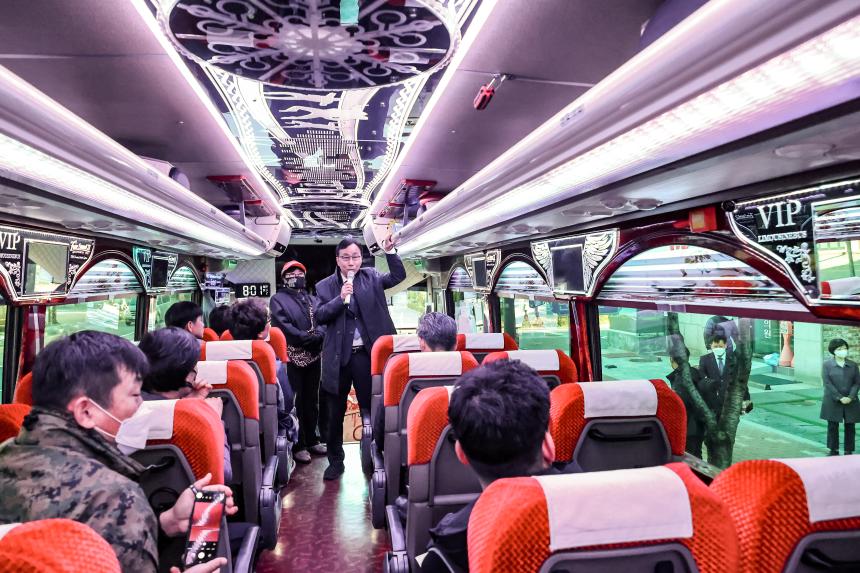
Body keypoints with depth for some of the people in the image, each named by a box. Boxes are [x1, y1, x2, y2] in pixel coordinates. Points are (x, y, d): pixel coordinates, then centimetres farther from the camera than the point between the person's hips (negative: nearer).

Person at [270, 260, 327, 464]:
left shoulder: (313, 299, 19)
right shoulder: (278, 299, 2)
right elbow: (283, 326, -11)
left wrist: (317, 336, -15)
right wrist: (307, 338, -17)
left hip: (313, 357, 5)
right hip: (291, 358, -5)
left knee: (311, 400, 12)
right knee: (294, 402, -2)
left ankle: (311, 440, 22)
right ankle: (298, 445, 5)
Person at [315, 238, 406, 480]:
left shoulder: (371, 277, 4)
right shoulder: (325, 286, 2)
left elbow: (398, 276, -6)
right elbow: (319, 317, -6)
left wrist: (390, 251, -18)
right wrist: (340, 298, -19)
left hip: (366, 353, 0)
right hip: (338, 356, 1)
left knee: (371, 407, 10)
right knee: (335, 412, 12)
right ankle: (335, 460, 29)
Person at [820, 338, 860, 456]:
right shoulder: (827, 364, -4)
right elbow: (827, 383, -8)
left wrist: (850, 397, -11)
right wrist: (840, 398, -14)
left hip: (850, 402, 2)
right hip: (833, 402, -2)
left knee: (850, 426, 7)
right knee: (833, 426, 4)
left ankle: (849, 451, 19)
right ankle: (833, 450, 17)